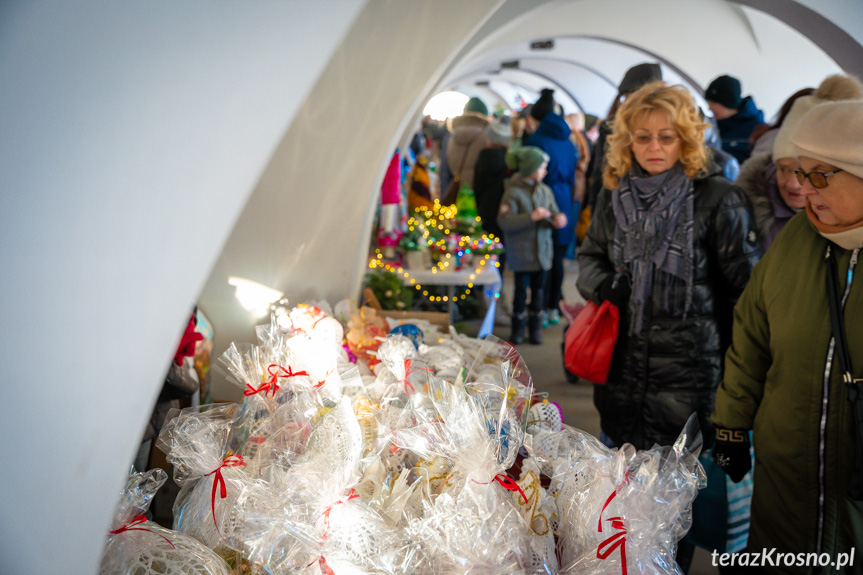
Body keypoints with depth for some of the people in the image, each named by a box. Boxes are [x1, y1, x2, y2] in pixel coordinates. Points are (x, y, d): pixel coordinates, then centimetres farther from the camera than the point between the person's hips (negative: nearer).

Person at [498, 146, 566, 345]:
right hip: (521, 252, -5)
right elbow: (504, 221, -20)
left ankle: (535, 327, 26)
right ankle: (518, 328, 21)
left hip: (542, 251, 5)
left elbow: (553, 213, 9)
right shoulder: (514, 192, -13)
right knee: (521, 289, 5)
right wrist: (532, 216, -24)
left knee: (538, 288, 12)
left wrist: (558, 218, -16)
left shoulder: (545, 190, 4)